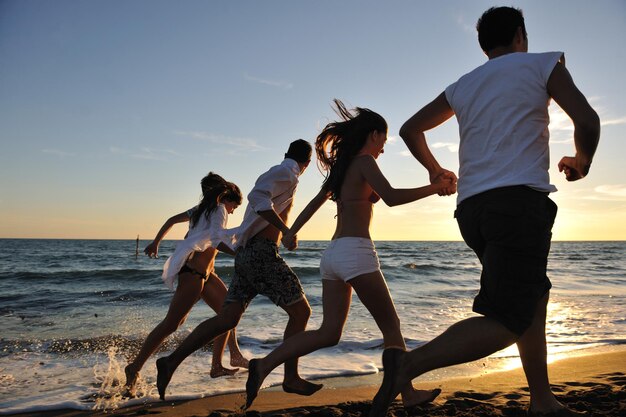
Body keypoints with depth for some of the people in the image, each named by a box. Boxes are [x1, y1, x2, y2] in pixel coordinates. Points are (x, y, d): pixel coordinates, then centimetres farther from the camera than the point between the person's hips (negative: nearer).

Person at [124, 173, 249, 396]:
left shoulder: (202, 209, 19)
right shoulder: (219, 209, -6)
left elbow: (172, 220, 22)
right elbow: (216, 241, -21)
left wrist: (155, 242, 29)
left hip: (204, 273, 10)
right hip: (193, 272, -10)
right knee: (171, 324, -9)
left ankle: (217, 366, 17)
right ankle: (134, 368, -1)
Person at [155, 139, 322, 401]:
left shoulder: (275, 172, 23)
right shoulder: (287, 173, -5)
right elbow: (257, 197, -21)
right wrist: (285, 229, -21)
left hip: (246, 252, 9)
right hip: (263, 251, -9)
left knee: (227, 319, 4)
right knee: (300, 311, 0)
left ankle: (171, 362, 3)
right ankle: (291, 378, 7)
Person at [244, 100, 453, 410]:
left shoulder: (342, 165, 21)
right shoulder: (364, 161, -4)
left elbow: (316, 202, 30)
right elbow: (391, 197, -20)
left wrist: (291, 232, 39)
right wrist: (434, 187, -11)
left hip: (333, 254, 8)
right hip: (355, 252, -8)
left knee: (329, 332, 7)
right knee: (390, 326, 6)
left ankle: (264, 365, 0)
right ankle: (408, 395, 15)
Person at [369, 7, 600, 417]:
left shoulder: (463, 85, 22)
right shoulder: (541, 64, 9)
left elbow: (410, 129, 25)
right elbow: (587, 120, -3)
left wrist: (435, 171, 38)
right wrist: (580, 163, 17)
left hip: (472, 206, 7)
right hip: (520, 199, -7)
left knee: (535, 295, 20)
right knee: (508, 321, -11)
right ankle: (409, 363, -27)